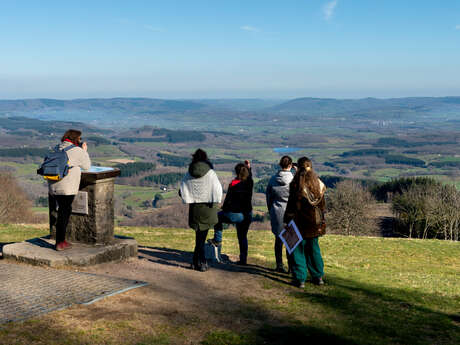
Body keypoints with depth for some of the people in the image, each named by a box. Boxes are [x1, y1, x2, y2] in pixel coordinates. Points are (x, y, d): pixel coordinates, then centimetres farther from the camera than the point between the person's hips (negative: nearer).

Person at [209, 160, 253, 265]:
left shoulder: (233, 184, -13)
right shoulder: (250, 183, 2)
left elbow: (228, 198, -8)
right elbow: (249, 176, 27)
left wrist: (224, 208, 9)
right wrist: (249, 167, 40)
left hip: (236, 214, -5)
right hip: (248, 215, 5)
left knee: (218, 217, 22)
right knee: (243, 237, 16)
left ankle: (218, 240, 21)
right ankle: (243, 260, 18)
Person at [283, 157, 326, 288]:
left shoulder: (296, 184, -13)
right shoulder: (318, 184, 2)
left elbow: (291, 205, -12)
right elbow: (322, 206, 9)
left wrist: (287, 221, -6)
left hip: (299, 223, -5)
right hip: (314, 223, 5)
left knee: (298, 250, 5)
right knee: (313, 249, 17)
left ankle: (300, 279, 4)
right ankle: (318, 277, 24)